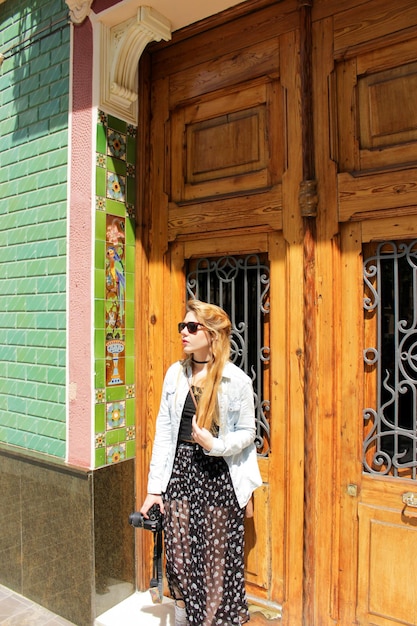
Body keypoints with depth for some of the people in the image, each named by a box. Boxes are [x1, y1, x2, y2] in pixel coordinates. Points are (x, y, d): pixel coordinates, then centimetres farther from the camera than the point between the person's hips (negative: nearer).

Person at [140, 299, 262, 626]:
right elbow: (163, 432, 3)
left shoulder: (237, 380, -8)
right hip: (180, 470, 3)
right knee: (179, 556, 12)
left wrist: (214, 444, -19)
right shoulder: (175, 373, 2)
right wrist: (155, 488, 3)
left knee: (217, 561, 9)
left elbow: (246, 432, 0)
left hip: (219, 475, -3)